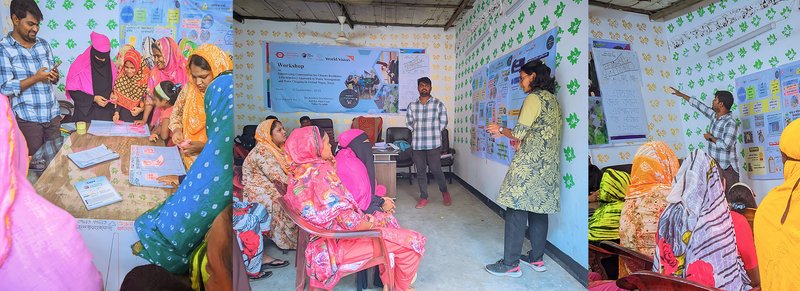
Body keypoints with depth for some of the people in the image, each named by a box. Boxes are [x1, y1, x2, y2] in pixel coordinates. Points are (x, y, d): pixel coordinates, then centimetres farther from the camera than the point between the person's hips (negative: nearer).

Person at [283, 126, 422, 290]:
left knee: (387, 219, 26)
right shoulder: (321, 172, -27)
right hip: (340, 242, -10)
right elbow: (348, 221, -28)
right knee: (413, 241, -4)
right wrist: (372, 224, -8)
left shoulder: (299, 171, 1)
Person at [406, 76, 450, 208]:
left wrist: (433, 132, 3)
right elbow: (408, 122, 15)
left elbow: (444, 122, 2)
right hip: (417, 144, 3)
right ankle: (424, 198, 22)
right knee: (420, 171, 8)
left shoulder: (438, 104, -1)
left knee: (436, 170, 1)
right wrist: (418, 131, 7)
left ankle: (444, 191, 28)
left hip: (434, 144, -3)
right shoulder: (412, 105, 6)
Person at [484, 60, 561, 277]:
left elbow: (519, 132, -15)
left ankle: (511, 264, -1)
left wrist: (501, 131, 3)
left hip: (530, 163, -9)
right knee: (539, 210, 13)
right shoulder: (553, 99, 18)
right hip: (549, 164, 9)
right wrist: (506, 134, 21)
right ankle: (537, 259, 22)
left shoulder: (534, 98, -9)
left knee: (516, 209, -6)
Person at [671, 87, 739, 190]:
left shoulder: (730, 122, -17)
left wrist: (710, 137, -10)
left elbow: (726, 145, -26)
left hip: (727, 167, -8)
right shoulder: (715, 115, 6)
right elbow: (699, 105, 19)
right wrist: (680, 94, 26)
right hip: (715, 165, 8)